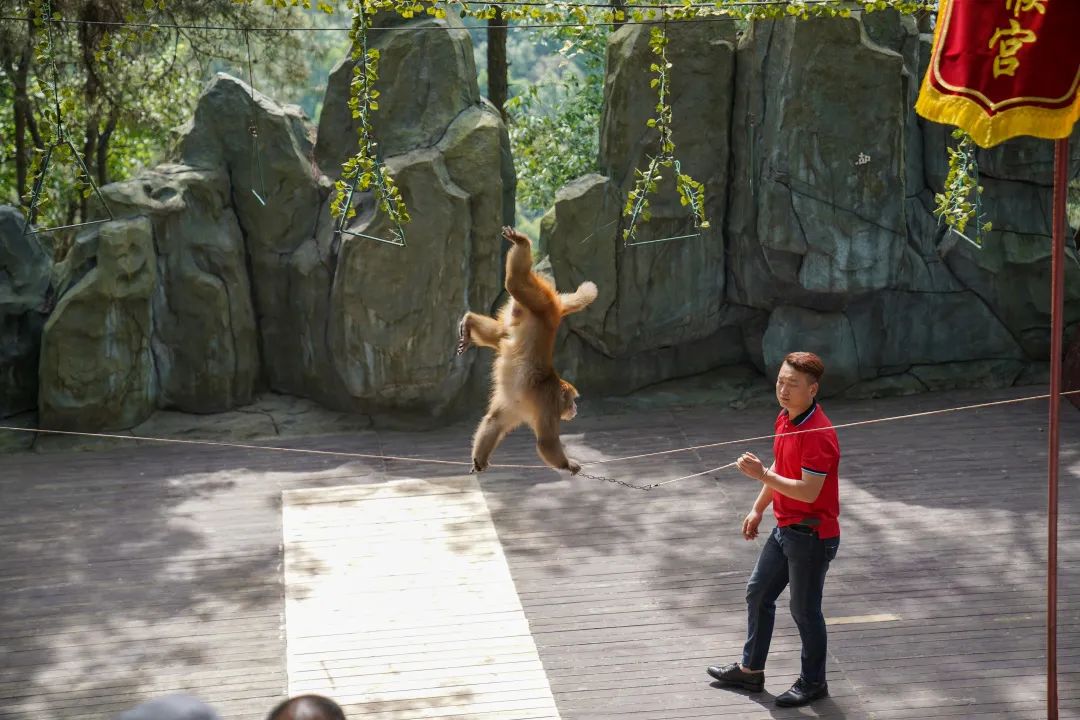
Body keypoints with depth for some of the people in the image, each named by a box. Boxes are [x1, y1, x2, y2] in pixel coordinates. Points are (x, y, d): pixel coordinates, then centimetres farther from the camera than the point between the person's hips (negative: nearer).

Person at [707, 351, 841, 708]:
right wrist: (758, 508, 20)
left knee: (804, 609, 4)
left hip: (812, 535, -10)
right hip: (786, 528, 10)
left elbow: (809, 491, -29)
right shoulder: (785, 419, 4)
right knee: (758, 593, 18)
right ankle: (750, 670, 32)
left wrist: (763, 475, -32)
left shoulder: (818, 434, -26)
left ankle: (813, 682, 23)